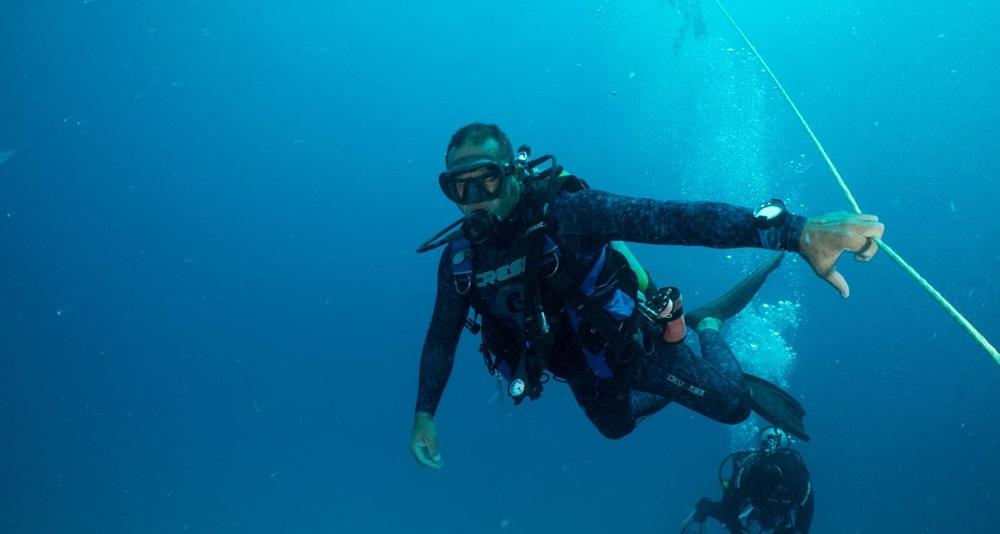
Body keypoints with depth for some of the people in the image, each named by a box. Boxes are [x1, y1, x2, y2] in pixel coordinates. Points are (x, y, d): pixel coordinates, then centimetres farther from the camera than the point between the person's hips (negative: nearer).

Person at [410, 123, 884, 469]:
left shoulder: (565, 212, -34)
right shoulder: (460, 258, -18)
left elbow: (673, 219, -47)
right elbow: (442, 337, -1)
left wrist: (798, 232, -58)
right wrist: (424, 414, -3)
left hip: (631, 343, -5)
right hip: (581, 368, 5)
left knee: (733, 405, 6)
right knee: (616, 426, 30)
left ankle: (707, 326, 34)